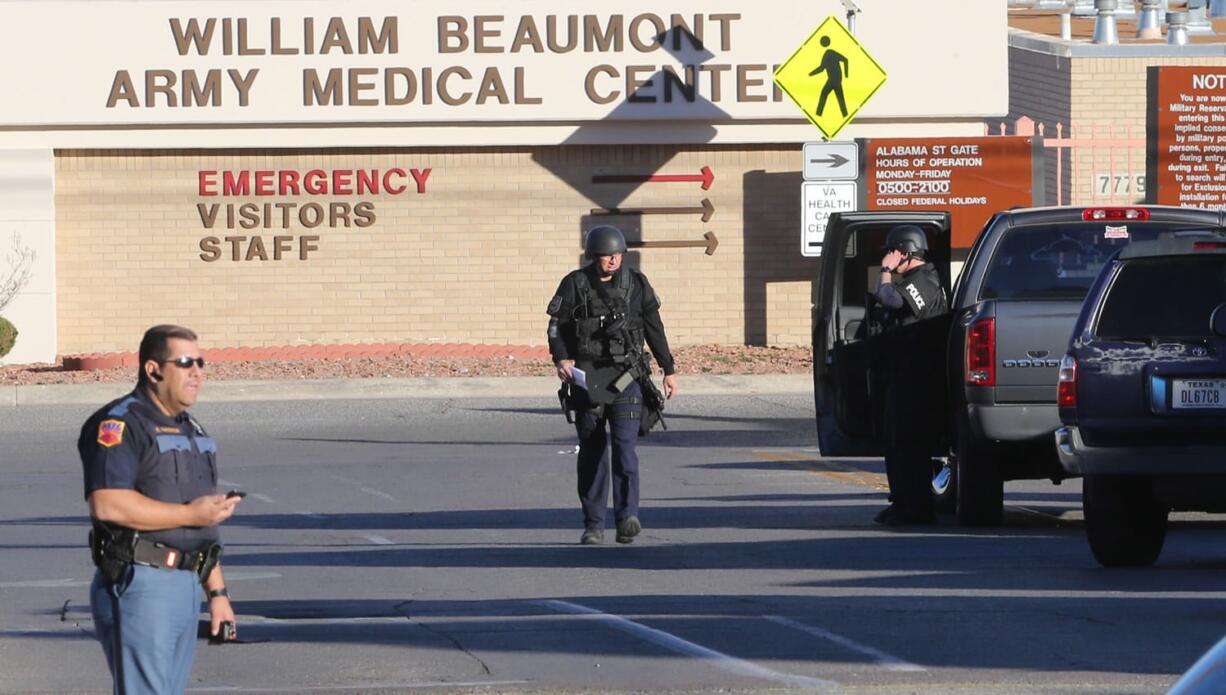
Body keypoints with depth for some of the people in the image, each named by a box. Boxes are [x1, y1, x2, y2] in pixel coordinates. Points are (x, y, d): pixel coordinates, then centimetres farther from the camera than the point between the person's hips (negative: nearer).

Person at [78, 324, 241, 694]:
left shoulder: (192, 432, 20)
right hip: (138, 585, -9)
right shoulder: (119, 424, -10)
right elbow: (106, 504, -24)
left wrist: (217, 592, 21)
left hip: (186, 588, 9)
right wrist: (190, 514, -18)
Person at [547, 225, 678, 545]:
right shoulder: (575, 284, 1)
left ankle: (627, 518, -21)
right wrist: (561, 359, -16)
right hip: (586, 376, 0)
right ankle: (593, 526, 11)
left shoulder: (636, 284, 5)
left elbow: (654, 329, 12)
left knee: (624, 444, -15)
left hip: (625, 375, 0)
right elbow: (557, 326, 2)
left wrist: (669, 370, 14)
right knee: (591, 451, 4)